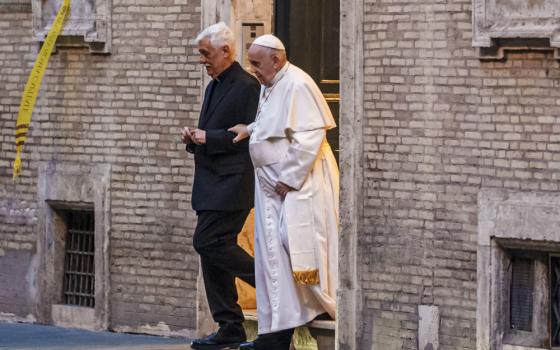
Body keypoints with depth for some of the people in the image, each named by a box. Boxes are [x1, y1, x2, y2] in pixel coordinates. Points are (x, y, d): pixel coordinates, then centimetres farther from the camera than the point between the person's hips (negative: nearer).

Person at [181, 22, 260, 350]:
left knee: (208, 242, -17)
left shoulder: (247, 86, -11)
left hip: (231, 184, -10)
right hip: (212, 184, 10)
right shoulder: (214, 87, 19)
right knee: (213, 249, 7)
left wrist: (208, 138, -18)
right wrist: (194, 138, 6)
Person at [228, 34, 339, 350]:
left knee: (297, 250, -10)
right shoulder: (269, 86, 13)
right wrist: (251, 129, 7)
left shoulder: (297, 85, -16)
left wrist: (288, 179, -18)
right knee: (274, 255, 6)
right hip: (274, 183, 9)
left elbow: (310, 136, -20)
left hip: (298, 182, -9)